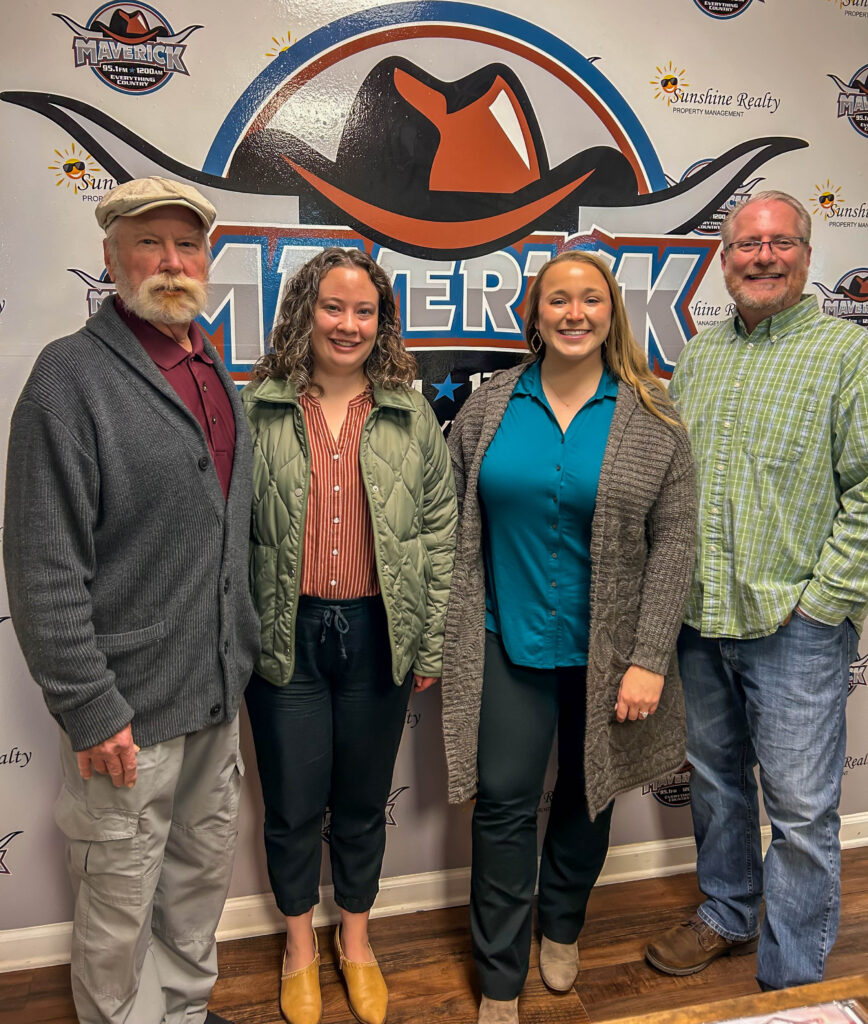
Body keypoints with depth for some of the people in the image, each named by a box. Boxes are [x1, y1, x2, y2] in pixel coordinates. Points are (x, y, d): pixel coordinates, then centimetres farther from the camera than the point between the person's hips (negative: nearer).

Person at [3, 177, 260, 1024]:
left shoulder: (215, 376, 10)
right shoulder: (72, 374, -14)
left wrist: (241, 654, 13)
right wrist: (89, 709, -18)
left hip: (219, 697, 7)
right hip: (126, 709, -7)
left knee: (203, 875, 22)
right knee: (119, 907, 11)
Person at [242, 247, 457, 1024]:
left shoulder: (411, 416, 2)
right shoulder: (257, 412, -2)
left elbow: (439, 533, 2)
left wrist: (430, 645, 0)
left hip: (377, 635, 1)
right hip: (286, 636, -1)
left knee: (363, 800, 17)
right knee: (293, 803, 14)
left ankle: (356, 937, 42)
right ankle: (300, 942, 41)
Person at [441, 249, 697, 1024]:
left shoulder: (651, 420, -4)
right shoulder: (490, 408, 0)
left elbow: (673, 543, -7)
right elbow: (451, 524, 3)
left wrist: (649, 659, -12)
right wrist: (436, 634, -1)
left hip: (607, 649, 0)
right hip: (508, 642, 0)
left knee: (587, 793, 17)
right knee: (504, 803, 5)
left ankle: (562, 927, 44)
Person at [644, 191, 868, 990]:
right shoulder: (698, 356, 11)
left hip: (795, 625, -5)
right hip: (699, 617, 5)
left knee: (801, 808, 5)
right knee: (715, 778, 20)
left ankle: (792, 981, 25)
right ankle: (727, 915, 42)